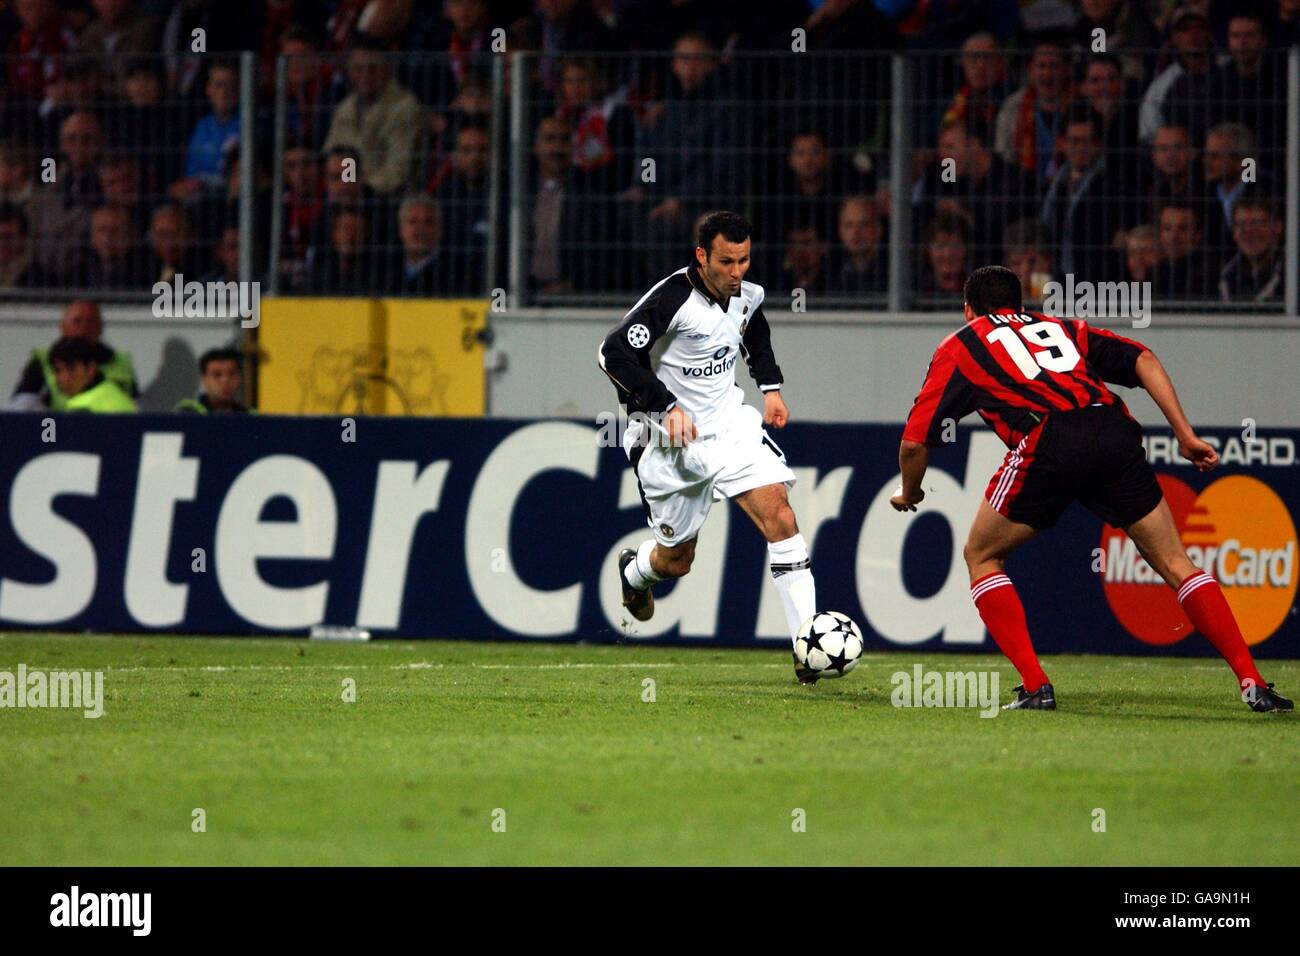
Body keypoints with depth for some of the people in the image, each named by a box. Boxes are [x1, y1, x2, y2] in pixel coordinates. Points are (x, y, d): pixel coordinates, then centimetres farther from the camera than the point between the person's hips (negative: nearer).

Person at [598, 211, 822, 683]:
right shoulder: (673, 297, -21)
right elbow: (614, 353, -24)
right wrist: (667, 405, -26)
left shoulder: (746, 297, 0)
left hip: (730, 424, 4)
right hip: (673, 445, -4)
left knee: (778, 513, -18)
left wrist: (770, 386, 14)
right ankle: (634, 570, 49)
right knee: (675, 560, 8)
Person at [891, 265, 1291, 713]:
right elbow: (1143, 360, 18)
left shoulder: (957, 347, 26)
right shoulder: (1065, 328, 34)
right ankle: (1252, 682, 6)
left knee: (982, 557, 18)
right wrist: (1185, 435, 16)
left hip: (1046, 441, -3)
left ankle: (1035, 685, 6)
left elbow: (914, 441, 20)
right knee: (1175, 563, 14)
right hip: (1114, 433, 3)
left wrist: (909, 494, 39)